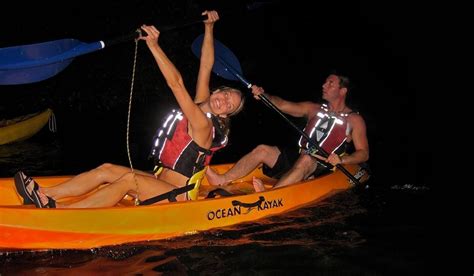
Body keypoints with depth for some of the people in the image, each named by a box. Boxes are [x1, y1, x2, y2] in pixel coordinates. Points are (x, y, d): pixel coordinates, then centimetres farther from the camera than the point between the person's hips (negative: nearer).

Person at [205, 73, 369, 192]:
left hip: (321, 170, -5)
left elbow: (363, 153, -3)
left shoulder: (354, 120, 2)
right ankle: (223, 180, -29)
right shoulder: (314, 109, 14)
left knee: (306, 160, -38)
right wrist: (263, 96, -15)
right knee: (262, 150, -15)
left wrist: (341, 159, -21)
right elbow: (283, 105, 3)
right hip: (297, 159, 5)